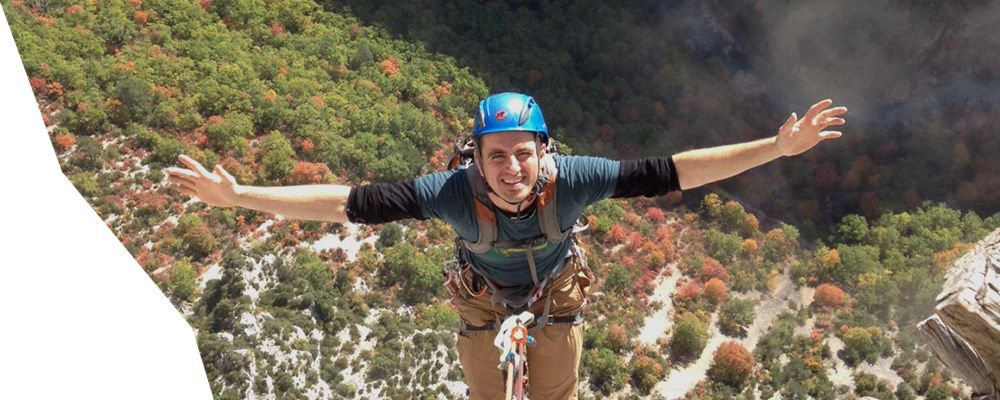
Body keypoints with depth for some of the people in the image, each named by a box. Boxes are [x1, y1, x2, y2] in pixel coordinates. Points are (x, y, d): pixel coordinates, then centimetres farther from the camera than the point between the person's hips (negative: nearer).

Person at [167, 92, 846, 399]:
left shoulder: (571, 178, -38)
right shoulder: (453, 191, -40)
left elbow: (668, 172, -36)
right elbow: (349, 202, -39)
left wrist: (777, 147, -39)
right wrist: (237, 195, -43)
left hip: (557, 302, 1)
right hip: (484, 308, 0)